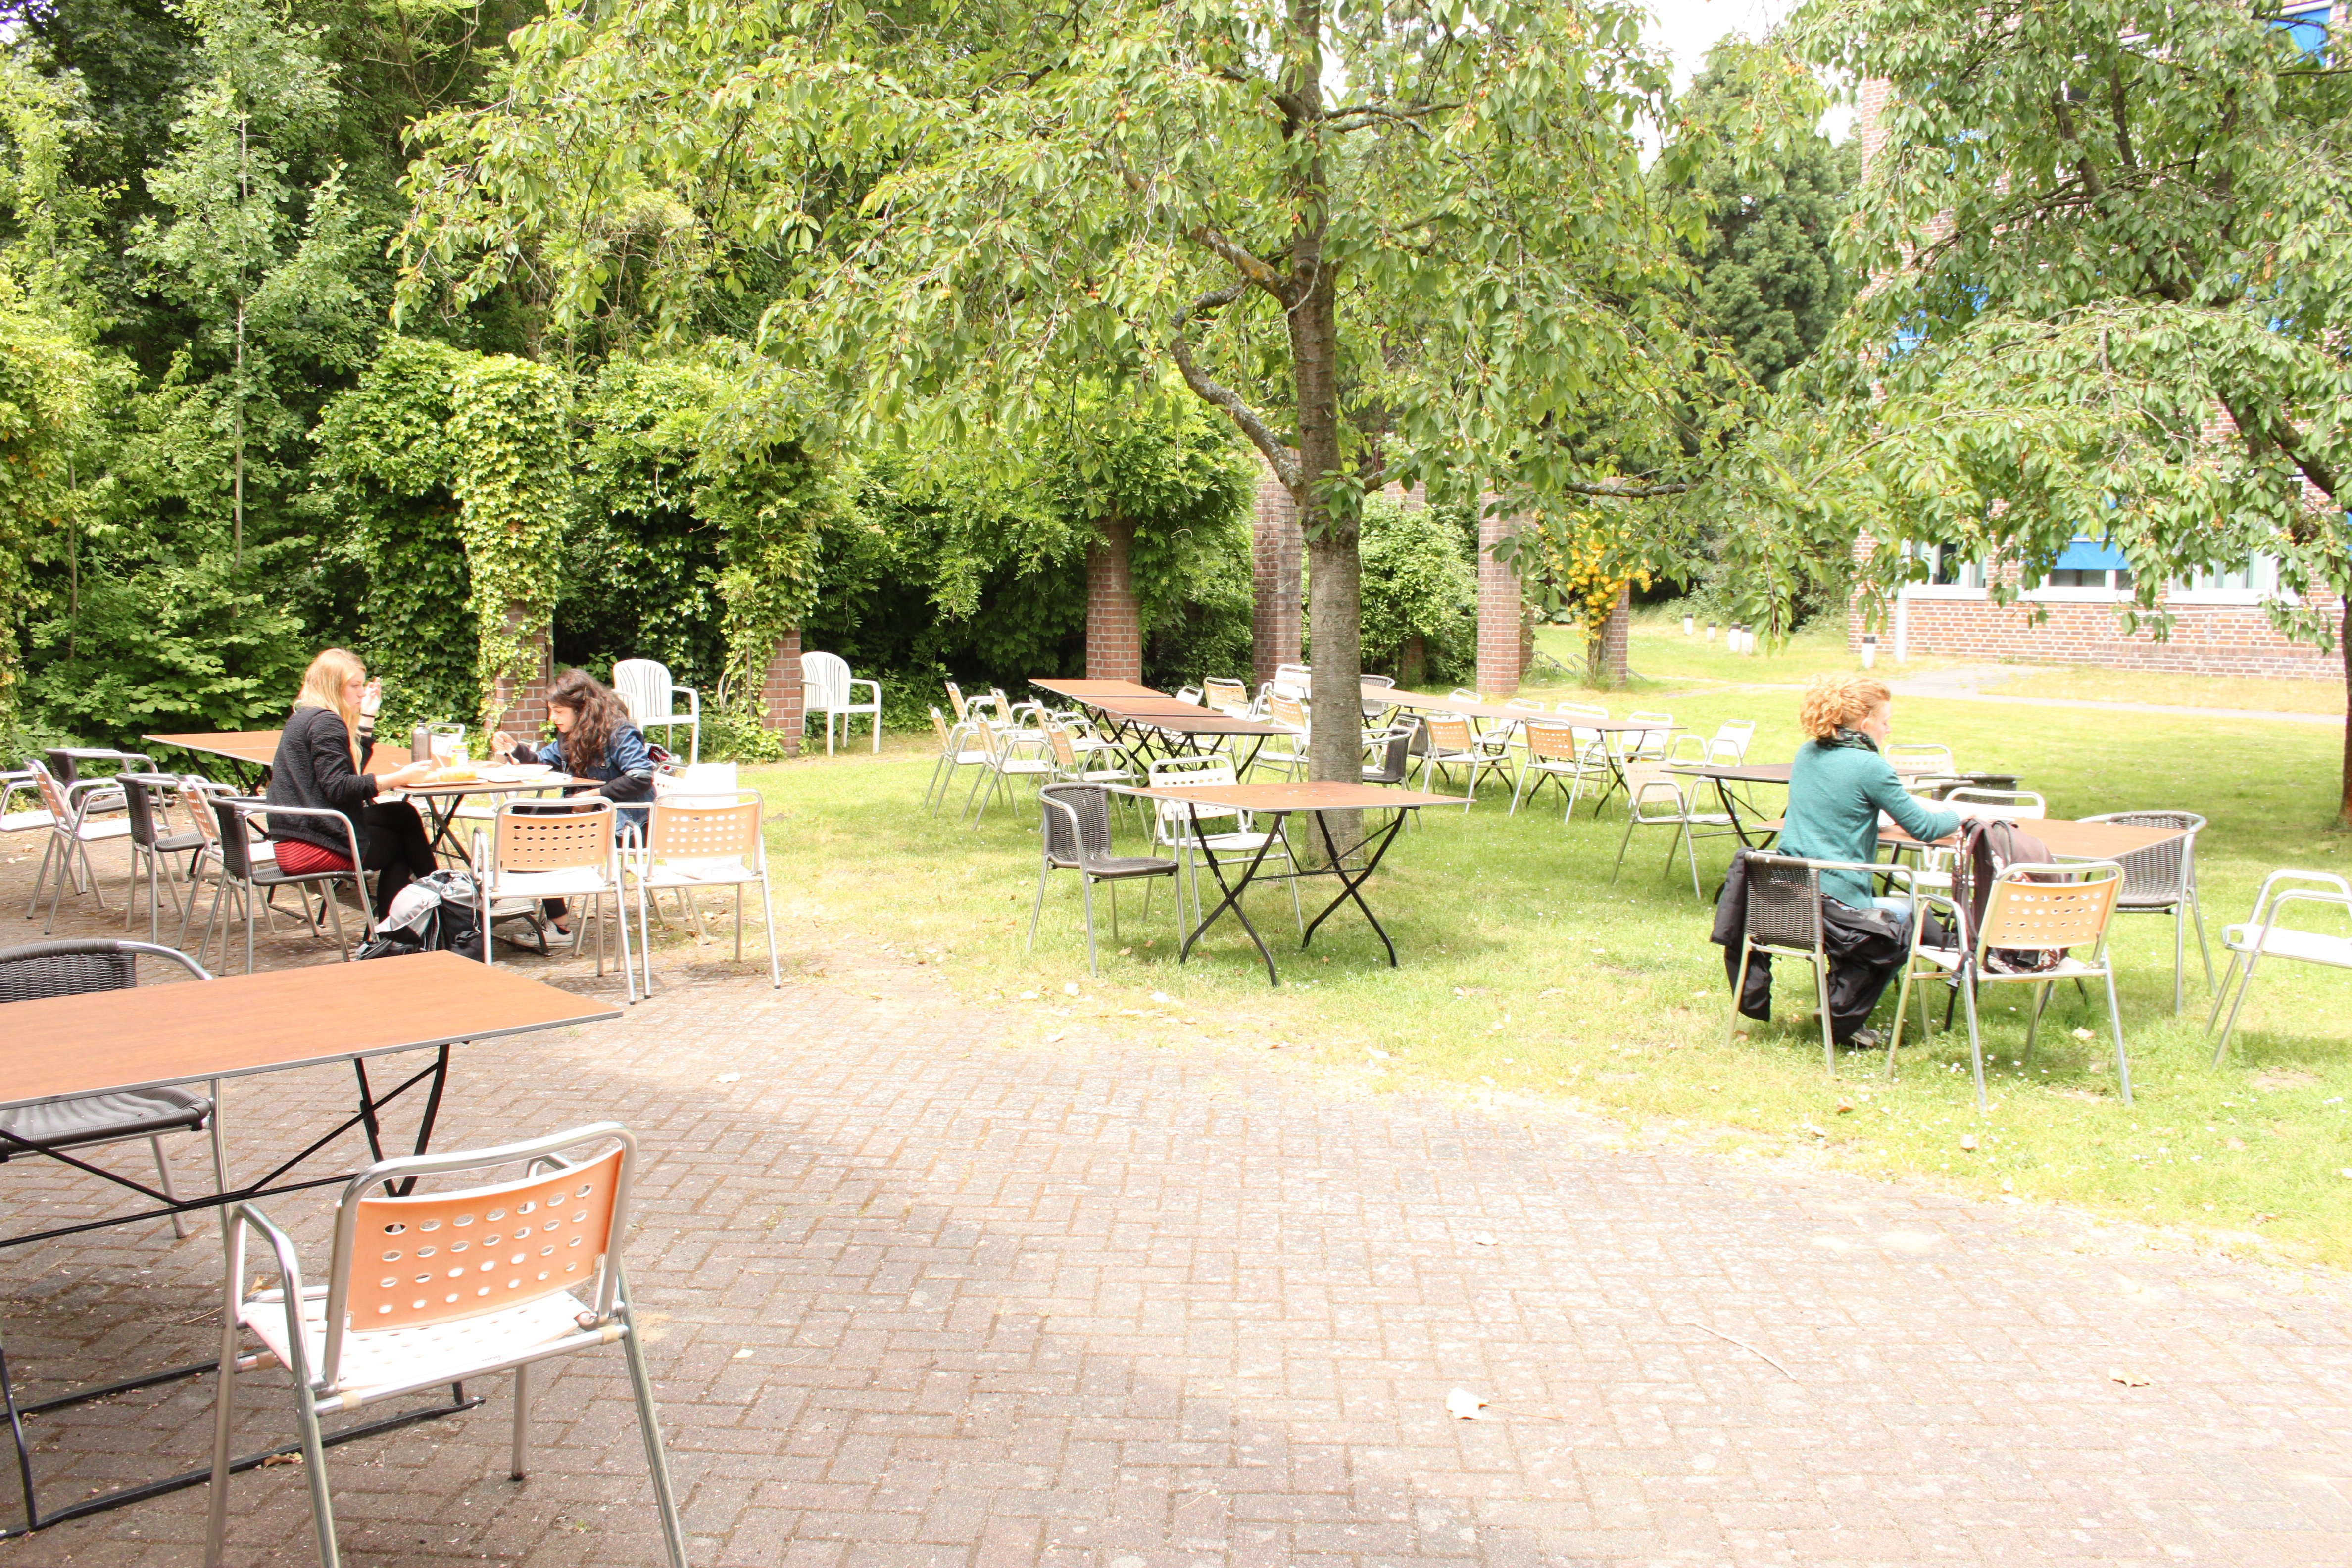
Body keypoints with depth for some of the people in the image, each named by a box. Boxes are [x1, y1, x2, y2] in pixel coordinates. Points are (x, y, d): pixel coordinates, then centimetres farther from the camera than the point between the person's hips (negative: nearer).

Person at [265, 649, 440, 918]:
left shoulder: (303, 718, 18)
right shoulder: (326, 723, -13)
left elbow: (354, 769, 22)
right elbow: (338, 788, -23)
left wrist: (367, 716, 19)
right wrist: (400, 778, -23)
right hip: (313, 845, -10)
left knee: (402, 815, 13)